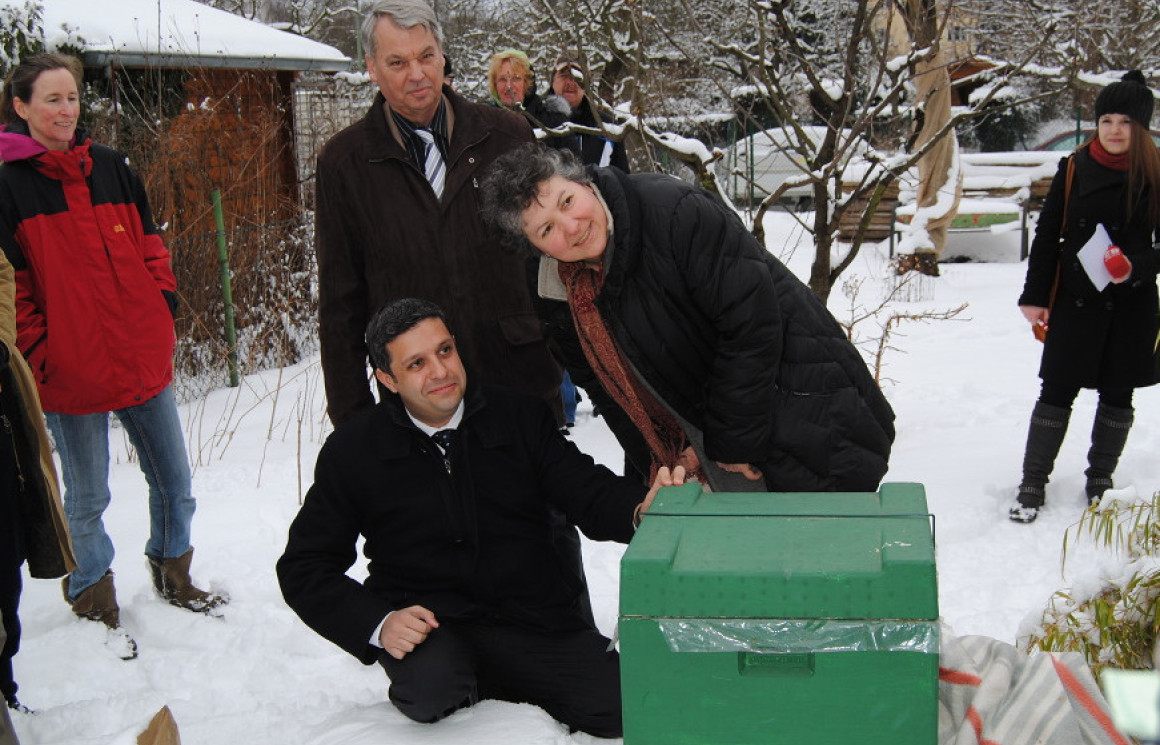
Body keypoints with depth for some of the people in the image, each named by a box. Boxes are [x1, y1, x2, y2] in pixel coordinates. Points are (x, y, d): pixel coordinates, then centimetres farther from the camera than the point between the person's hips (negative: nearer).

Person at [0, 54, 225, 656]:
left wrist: (164, 302, 4)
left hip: (144, 358, 4)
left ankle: (173, 576, 36)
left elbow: (147, 241, 15)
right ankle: (94, 602, 29)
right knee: (87, 498, 9)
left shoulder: (110, 167, 7)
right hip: (71, 373, -4)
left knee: (174, 480, 14)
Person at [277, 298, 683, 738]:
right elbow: (304, 567, 4)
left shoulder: (520, 417, 6)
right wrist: (378, 624, -14)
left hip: (533, 619, 2)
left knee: (628, 709, -17)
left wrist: (642, 509, -25)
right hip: (428, 625, -2)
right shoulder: (353, 450, 1)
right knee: (431, 692, -36)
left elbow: (590, 493, 0)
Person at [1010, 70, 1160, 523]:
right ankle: (1033, 485, 9)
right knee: (1058, 391, 0)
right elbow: (1047, 235, 2)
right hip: (1075, 300, 0)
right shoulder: (1075, 169, 0)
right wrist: (1034, 295, -2)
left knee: (1117, 395, 10)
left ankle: (1100, 481, 27)